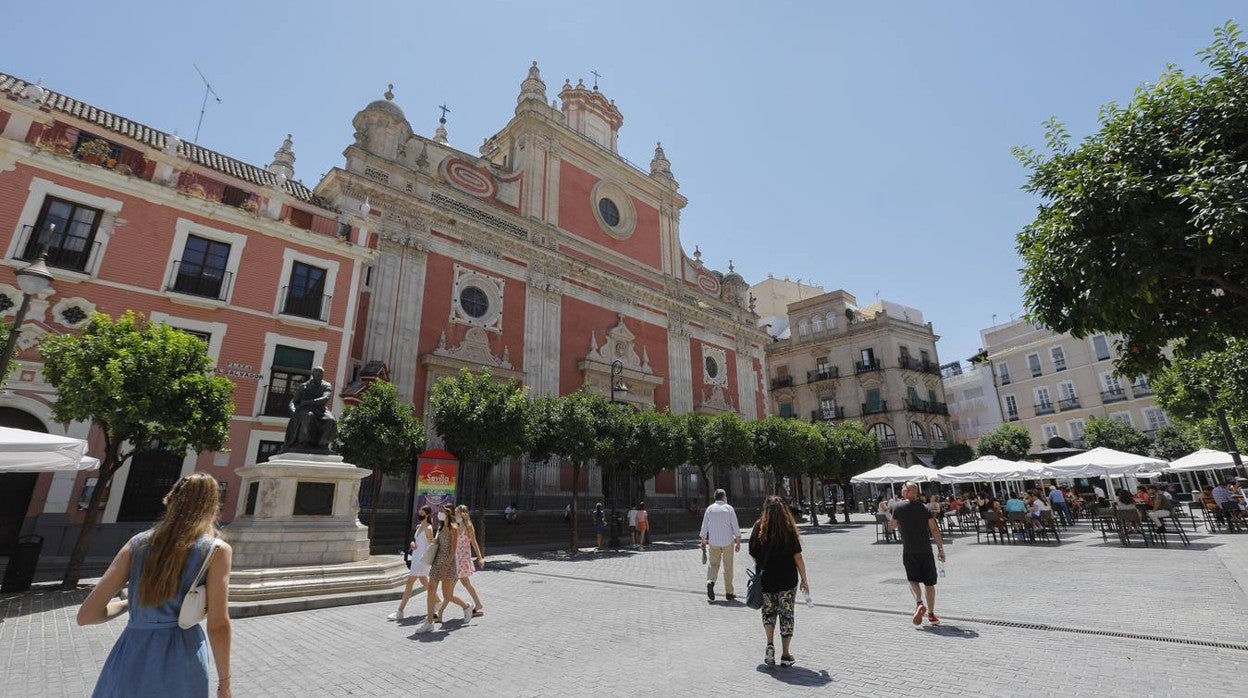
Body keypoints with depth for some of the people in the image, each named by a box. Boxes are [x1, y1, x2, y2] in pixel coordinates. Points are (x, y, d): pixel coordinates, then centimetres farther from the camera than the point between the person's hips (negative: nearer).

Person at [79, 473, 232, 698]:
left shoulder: (138, 543, 4)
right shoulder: (217, 549, -7)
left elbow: (86, 615, 3)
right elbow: (218, 626, -10)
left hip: (130, 659, 3)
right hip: (180, 661, -2)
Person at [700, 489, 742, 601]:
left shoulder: (709, 509, 3)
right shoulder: (729, 508, -2)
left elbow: (704, 527, 5)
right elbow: (735, 526, -3)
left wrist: (703, 542, 13)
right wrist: (738, 542, 3)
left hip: (713, 542, 1)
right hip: (728, 541, -1)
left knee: (713, 564, 12)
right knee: (728, 567, 8)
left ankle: (710, 581, -14)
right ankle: (729, 592, 13)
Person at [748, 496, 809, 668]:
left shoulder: (758, 528, -5)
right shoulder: (789, 529, -9)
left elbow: (753, 555, 0)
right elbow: (798, 557, -7)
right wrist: (804, 580, 4)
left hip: (765, 580, 1)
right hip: (787, 581, -1)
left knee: (768, 611, 19)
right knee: (786, 614, 11)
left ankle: (770, 644, 4)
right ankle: (786, 655, 17)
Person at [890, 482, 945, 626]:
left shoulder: (898, 508, -4)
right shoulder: (924, 508, 1)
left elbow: (894, 526, 10)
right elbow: (934, 530, -4)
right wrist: (941, 549, 0)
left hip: (909, 551, -2)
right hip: (926, 550, 2)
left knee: (913, 580, 9)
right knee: (929, 582, 12)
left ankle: (919, 604, -16)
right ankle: (931, 614, 16)